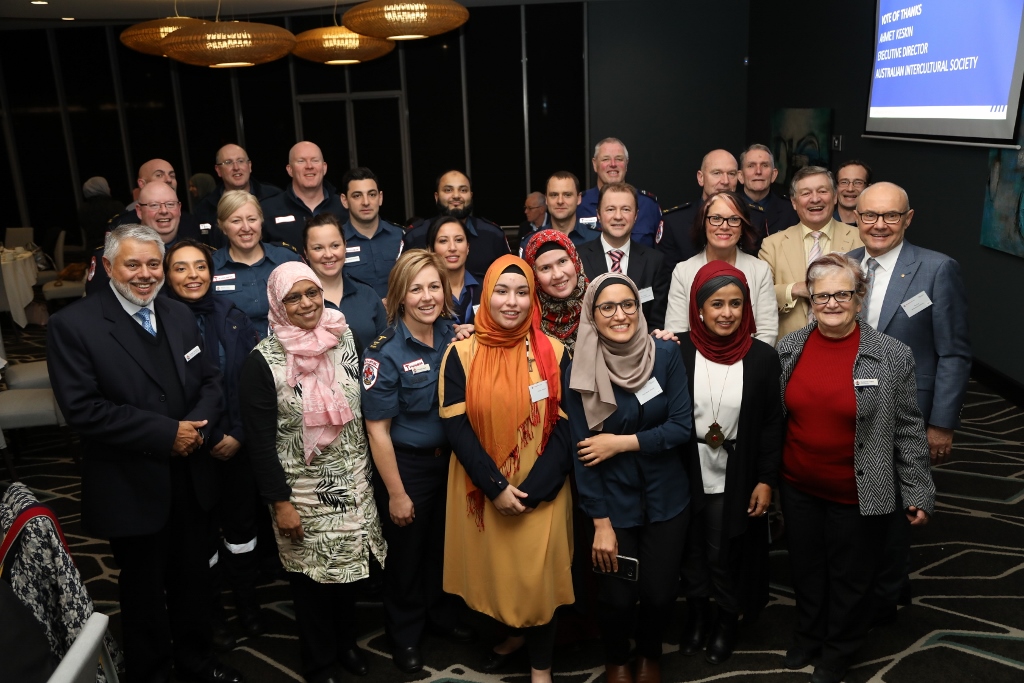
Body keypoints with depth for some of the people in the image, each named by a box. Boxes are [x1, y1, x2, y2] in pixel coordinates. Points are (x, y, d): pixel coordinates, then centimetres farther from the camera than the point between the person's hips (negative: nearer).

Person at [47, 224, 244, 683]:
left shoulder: (180, 315, 6)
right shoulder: (73, 325, -13)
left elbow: (211, 381, 7)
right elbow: (81, 408, -20)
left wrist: (197, 424, -14)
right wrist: (166, 434, -20)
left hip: (191, 480, 5)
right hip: (133, 488, -5)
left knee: (193, 580, 20)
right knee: (144, 589, 15)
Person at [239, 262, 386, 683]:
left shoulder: (345, 337, -1)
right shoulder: (263, 361, -13)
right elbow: (259, 439, -11)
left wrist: (367, 471, 7)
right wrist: (280, 502, -11)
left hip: (352, 482, 4)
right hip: (302, 490, -4)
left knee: (348, 565, 17)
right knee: (310, 575, 11)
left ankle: (346, 643, 42)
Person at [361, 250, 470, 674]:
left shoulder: (453, 334, -5)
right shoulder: (385, 353, -20)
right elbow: (377, 430, -16)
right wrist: (396, 493, -14)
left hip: (450, 458, 5)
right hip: (407, 464, -5)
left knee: (444, 544, 23)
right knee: (406, 554, 15)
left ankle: (440, 613, 49)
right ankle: (405, 635, 39)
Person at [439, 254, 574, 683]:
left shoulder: (554, 353, -4)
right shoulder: (462, 353, -4)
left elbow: (565, 429, -5)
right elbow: (455, 426, -7)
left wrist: (531, 490, -13)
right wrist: (495, 486, -14)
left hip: (541, 492, 0)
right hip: (482, 490, 1)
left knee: (538, 576, 5)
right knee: (491, 571, 13)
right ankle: (509, 632, 42)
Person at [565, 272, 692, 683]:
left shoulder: (666, 354, -9)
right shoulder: (579, 371, -13)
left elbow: (682, 427, -11)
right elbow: (582, 451, -11)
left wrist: (621, 442, -18)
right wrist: (601, 523, -12)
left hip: (666, 498, 1)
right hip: (612, 502, -1)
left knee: (660, 593, 9)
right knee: (617, 596, 7)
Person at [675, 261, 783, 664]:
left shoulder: (762, 356, -10)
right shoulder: (679, 351, -11)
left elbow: (772, 424, -5)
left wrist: (766, 480, -6)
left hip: (737, 480, -1)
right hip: (686, 476, 1)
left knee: (726, 555, 14)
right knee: (692, 551, 20)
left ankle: (727, 620, 42)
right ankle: (696, 613, 46)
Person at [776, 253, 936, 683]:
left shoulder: (892, 356, -12)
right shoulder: (789, 349, -4)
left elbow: (908, 431, -7)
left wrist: (919, 493, -4)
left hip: (858, 496, -3)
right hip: (798, 488, 3)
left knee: (850, 578, 15)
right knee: (805, 568, 20)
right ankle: (808, 636, 45)